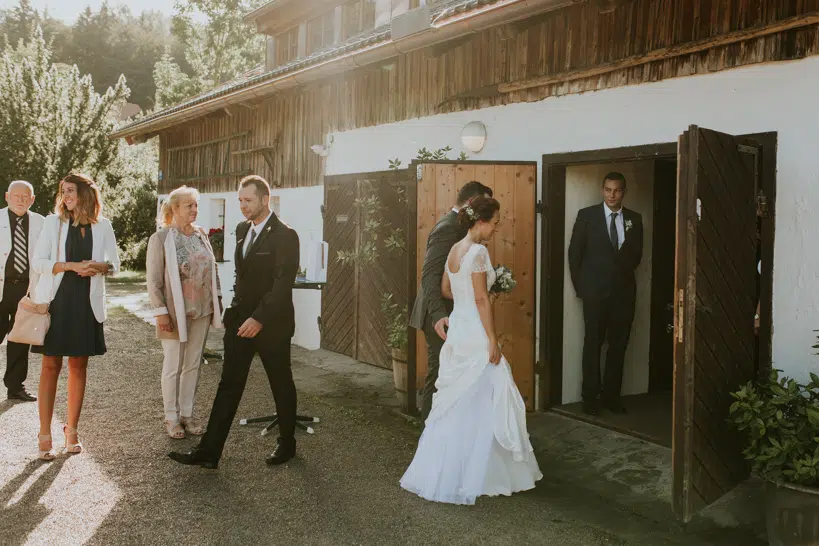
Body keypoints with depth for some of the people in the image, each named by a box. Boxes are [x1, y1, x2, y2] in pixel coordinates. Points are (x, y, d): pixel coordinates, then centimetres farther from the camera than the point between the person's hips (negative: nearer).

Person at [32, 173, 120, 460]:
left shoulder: (102, 226, 4)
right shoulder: (53, 222, 1)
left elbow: (114, 264, 8)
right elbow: (38, 262, -4)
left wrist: (99, 266, -14)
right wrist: (72, 266, -17)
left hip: (87, 304, 1)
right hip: (55, 300, -1)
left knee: (78, 365, 8)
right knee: (51, 365, 0)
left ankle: (72, 429, 20)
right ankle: (45, 434, 7)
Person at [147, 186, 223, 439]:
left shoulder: (201, 234, 6)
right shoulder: (160, 238, -9)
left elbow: (212, 270, 12)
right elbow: (153, 280, -10)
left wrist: (217, 301, 8)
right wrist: (160, 311, -14)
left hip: (202, 311, 5)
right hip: (175, 313, -5)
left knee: (193, 365, 12)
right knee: (173, 367, 7)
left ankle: (187, 413, 25)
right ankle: (172, 417, 21)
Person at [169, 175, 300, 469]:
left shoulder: (285, 235, -15)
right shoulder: (242, 229, 10)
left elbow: (283, 284, -21)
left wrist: (259, 319, -25)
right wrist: (236, 310, 14)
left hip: (271, 323, -7)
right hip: (241, 320, 7)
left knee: (281, 385, 10)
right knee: (229, 385, 6)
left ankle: (287, 444, 27)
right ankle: (208, 451, 10)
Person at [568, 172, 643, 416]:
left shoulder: (634, 219, 7)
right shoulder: (587, 215, -1)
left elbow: (637, 254, 16)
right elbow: (574, 253, 0)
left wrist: (624, 274, 4)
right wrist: (580, 286, -2)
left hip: (624, 292, 3)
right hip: (595, 292, -3)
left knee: (619, 345, 7)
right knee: (593, 344, 3)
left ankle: (612, 395, 19)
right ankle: (590, 397, 12)